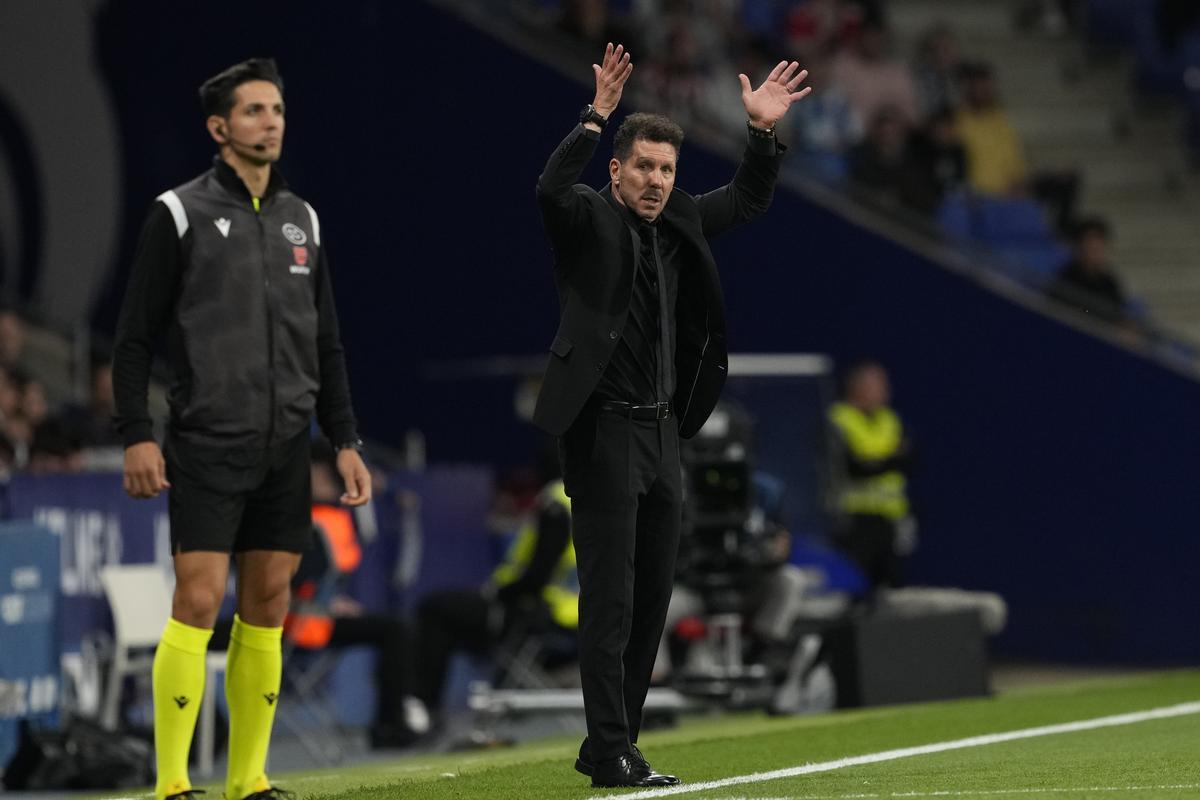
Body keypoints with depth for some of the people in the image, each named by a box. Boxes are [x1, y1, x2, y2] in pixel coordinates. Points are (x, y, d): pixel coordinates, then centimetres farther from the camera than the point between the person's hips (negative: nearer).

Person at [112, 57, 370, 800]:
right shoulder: (181, 214, -2)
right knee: (199, 603, -10)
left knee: (267, 609, 5)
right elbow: (135, 336, -3)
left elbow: (327, 344, 18)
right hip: (208, 446, -5)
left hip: (286, 450, 5)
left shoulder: (302, 220, 13)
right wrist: (137, 437, -11)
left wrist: (346, 441, 12)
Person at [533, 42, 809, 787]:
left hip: (662, 430, 8)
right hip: (603, 428, -8)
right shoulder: (589, 218, -7)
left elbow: (749, 199, 22)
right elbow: (552, 190, -27)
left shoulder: (678, 223, 12)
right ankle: (611, 752, -7)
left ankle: (612, 744, 18)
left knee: (652, 597, 10)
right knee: (611, 598, -8)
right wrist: (595, 119, -36)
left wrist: (764, 134, 7)